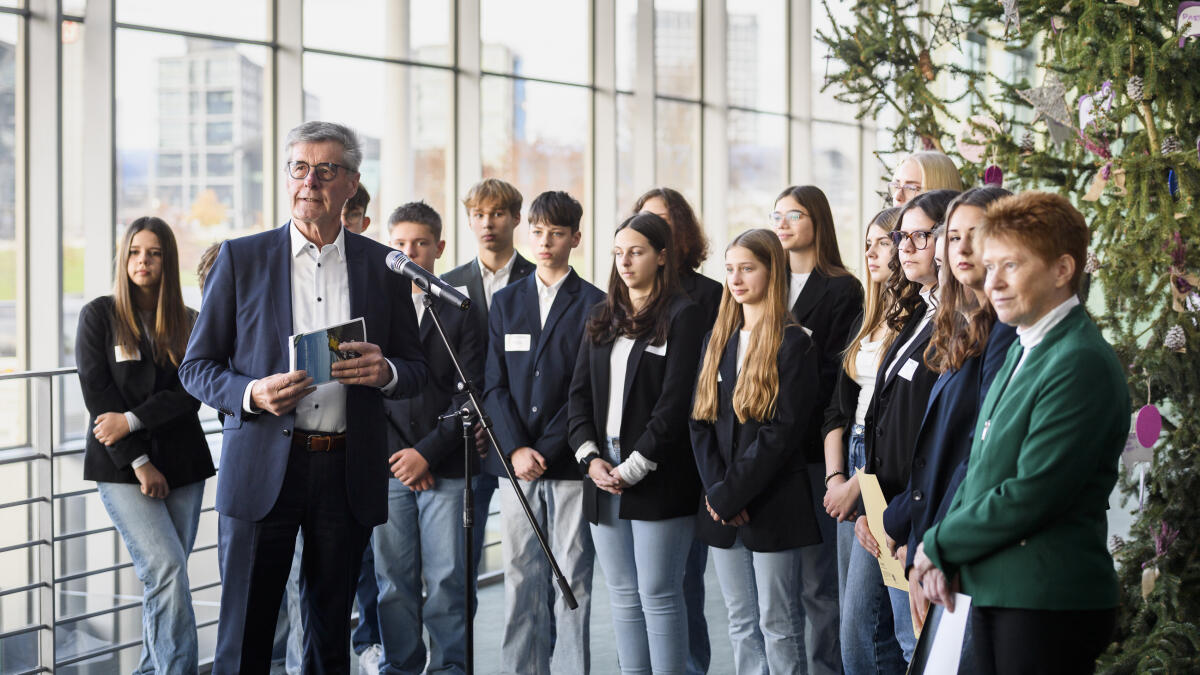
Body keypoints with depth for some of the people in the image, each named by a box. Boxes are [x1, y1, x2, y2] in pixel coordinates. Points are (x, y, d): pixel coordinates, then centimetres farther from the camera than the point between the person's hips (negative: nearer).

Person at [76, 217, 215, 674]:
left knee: (163, 581, 2)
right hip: (121, 467, -3)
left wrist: (132, 421, -14)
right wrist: (138, 463, -10)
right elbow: (97, 395, -5)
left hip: (182, 464, 3)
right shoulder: (98, 316, 1)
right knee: (166, 569, -17)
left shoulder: (187, 323, 9)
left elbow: (190, 394, -1)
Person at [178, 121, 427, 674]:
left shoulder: (382, 266, 9)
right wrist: (251, 394, -14)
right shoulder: (241, 259, 4)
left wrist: (385, 372, -10)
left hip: (348, 477, 2)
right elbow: (196, 367, 6)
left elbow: (415, 370, 14)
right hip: (262, 470, -2)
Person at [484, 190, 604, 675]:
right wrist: (515, 449, -6)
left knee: (573, 579, -1)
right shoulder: (506, 302, 13)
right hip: (516, 465, 3)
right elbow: (495, 384, 8)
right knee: (520, 579, 5)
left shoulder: (593, 305, 1)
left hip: (570, 465, -3)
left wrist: (546, 451, -11)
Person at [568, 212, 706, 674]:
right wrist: (590, 457, -3)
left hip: (657, 477, -6)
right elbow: (579, 393, 12)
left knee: (658, 595, -5)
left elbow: (676, 403, -12)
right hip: (603, 474, 6)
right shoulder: (602, 319, 16)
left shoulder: (683, 317, -5)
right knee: (623, 596, 9)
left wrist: (634, 467, -14)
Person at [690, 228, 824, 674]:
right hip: (723, 507, 6)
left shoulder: (793, 344, -8)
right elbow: (700, 420, 7)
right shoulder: (719, 341, 12)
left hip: (772, 503, -6)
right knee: (740, 625, 11)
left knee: (777, 623, 0)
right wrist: (714, 488, -7)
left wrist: (730, 492, -16)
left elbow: (782, 431, -15)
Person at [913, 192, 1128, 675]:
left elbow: (1031, 495, -20)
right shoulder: (1021, 349, 15)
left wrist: (940, 545, -8)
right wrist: (942, 559, 3)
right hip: (993, 592, 9)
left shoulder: (1082, 363, -16)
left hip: (1049, 604, -9)